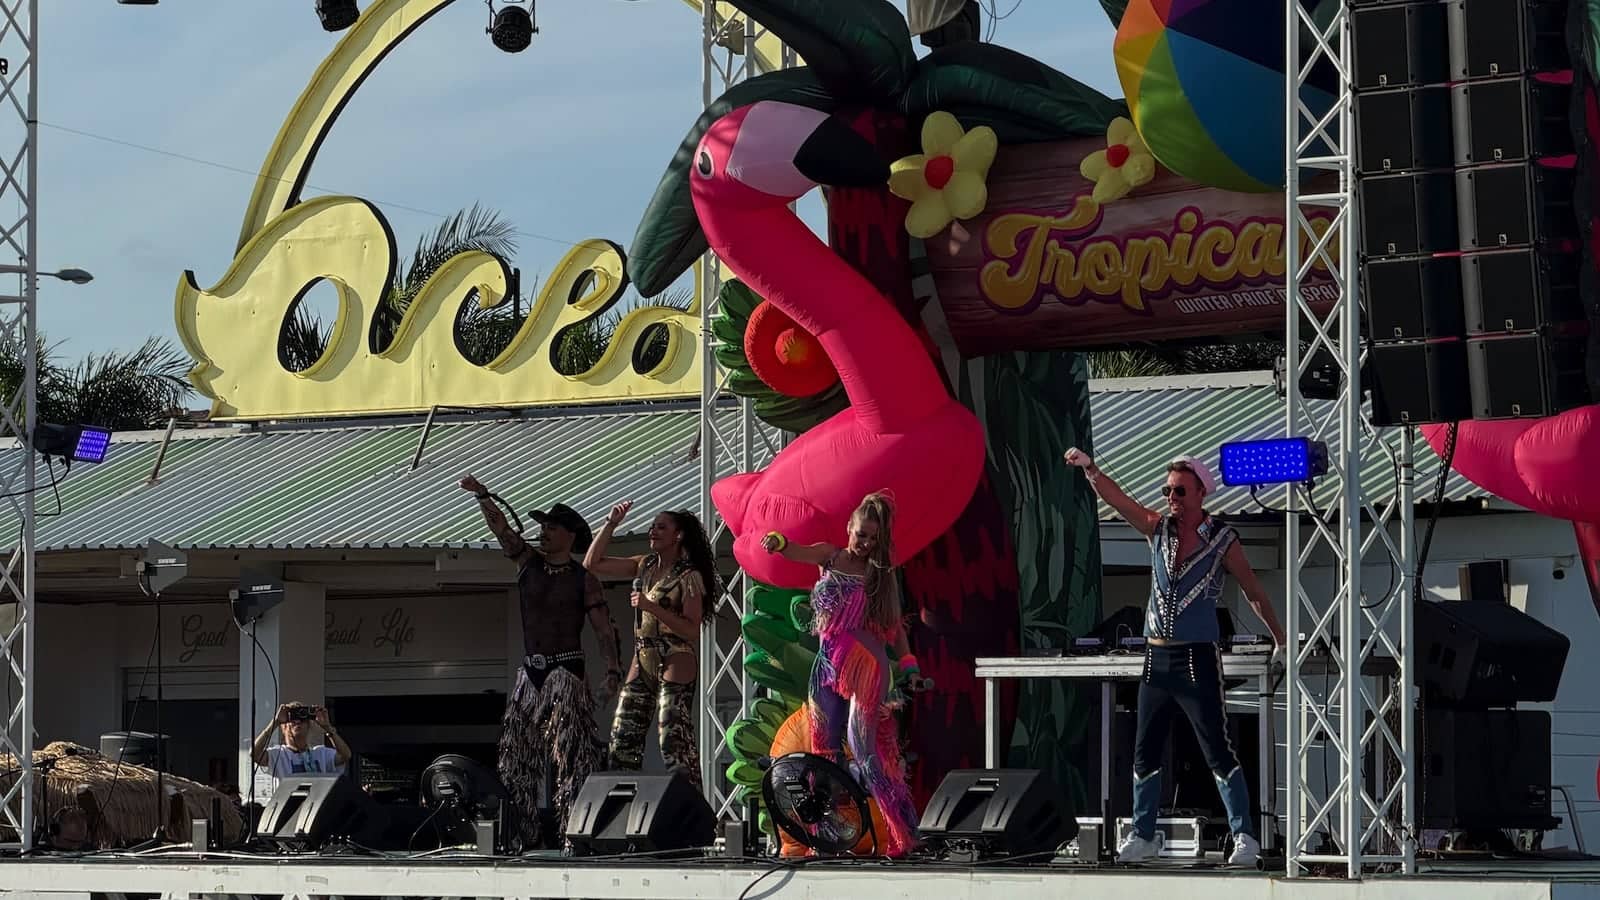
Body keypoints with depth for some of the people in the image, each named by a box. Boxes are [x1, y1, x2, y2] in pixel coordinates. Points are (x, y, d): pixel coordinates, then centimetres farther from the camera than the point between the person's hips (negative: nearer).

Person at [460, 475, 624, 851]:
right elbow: (501, 528, 3)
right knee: (516, 753, 4)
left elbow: (606, 629, -4)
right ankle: (524, 834, 8)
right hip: (530, 674, 6)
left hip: (566, 672, -6)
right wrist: (482, 496, -11)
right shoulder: (528, 562, 10)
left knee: (571, 750, -13)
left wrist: (613, 671, -16)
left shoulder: (584, 581, -2)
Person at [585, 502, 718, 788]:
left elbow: (692, 630, -14)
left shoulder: (690, 576, -6)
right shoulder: (645, 566, 14)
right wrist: (610, 524, 6)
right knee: (622, 743, 4)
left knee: (675, 744, -12)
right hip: (642, 664, 8)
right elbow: (593, 563, 15)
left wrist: (653, 608, -22)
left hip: (675, 665, -8)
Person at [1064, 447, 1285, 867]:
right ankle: (1143, 835, 20)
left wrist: (1281, 640, 11)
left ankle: (1244, 836, -4)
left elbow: (1254, 592, 5)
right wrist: (1089, 469, -21)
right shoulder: (1158, 528, 7)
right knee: (1145, 752, 9)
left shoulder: (1222, 541, -4)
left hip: (1198, 658, -5)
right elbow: (1116, 499, -4)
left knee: (1219, 752, -7)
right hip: (1157, 657, 5)